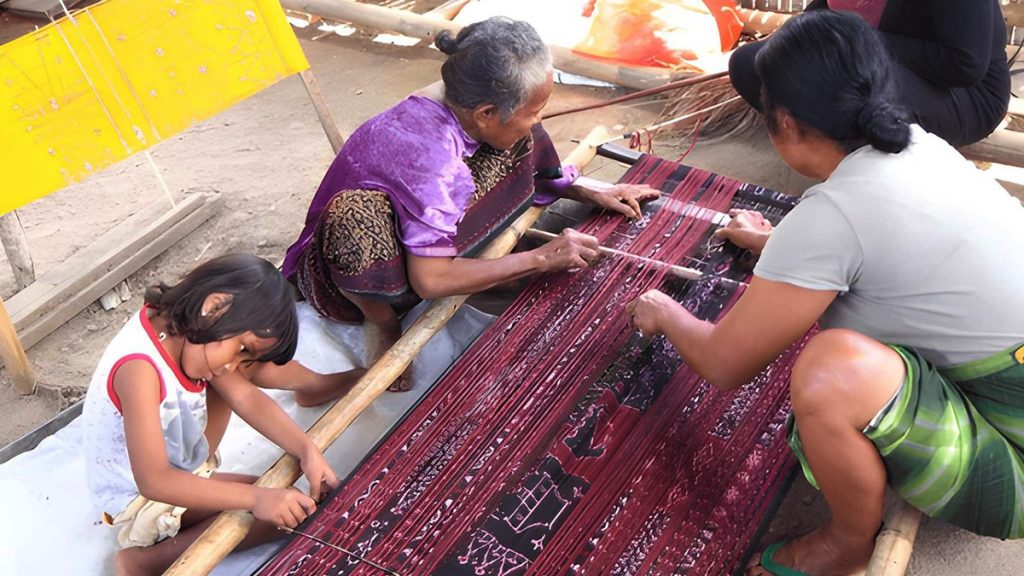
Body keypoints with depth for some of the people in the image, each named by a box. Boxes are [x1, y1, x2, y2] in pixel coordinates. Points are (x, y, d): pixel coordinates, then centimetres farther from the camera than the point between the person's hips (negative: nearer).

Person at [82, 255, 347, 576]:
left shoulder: (182, 332, -10)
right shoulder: (139, 369, -35)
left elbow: (247, 398, -12)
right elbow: (154, 481, -38)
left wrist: (306, 450, -24)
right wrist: (256, 497, -42)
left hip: (178, 470, 8)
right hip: (142, 503, -8)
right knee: (277, 510, -17)